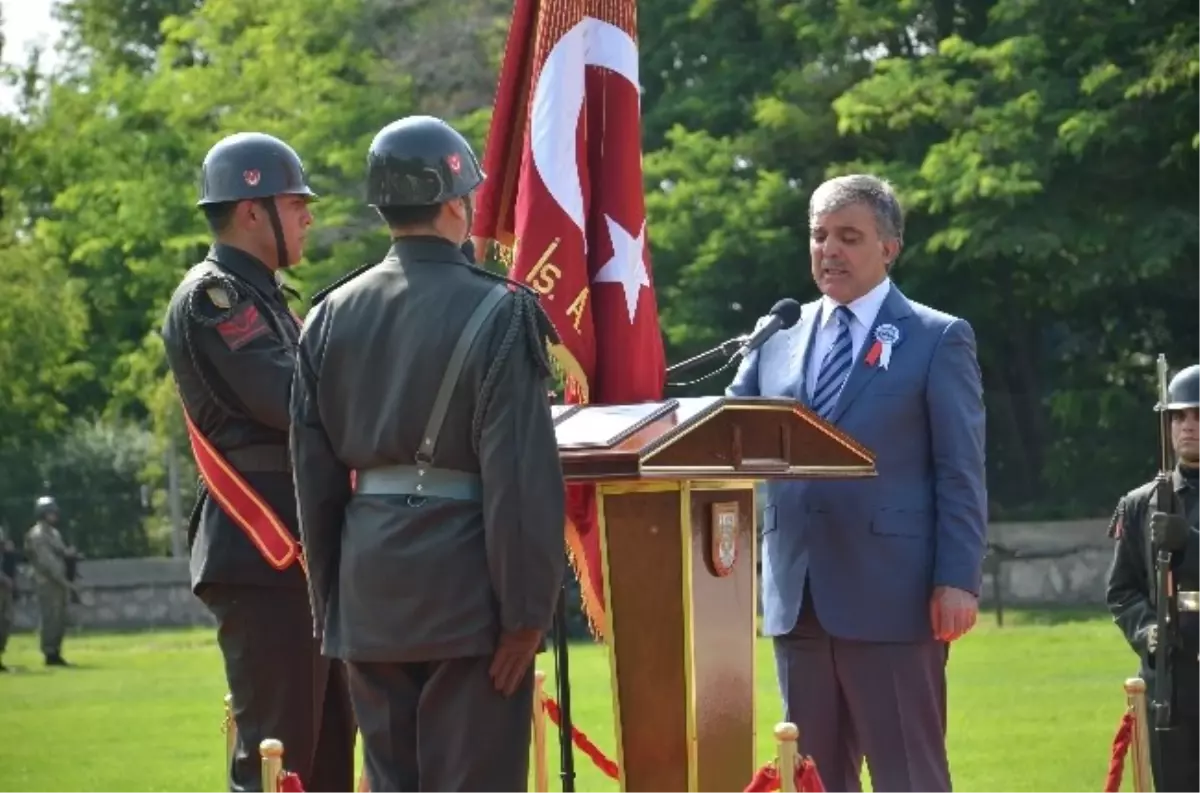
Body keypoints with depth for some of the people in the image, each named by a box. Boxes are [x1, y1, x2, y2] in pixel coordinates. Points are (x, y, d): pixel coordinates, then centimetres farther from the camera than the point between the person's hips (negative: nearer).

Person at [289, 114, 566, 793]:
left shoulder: (332, 316, 7)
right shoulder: (499, 314, -10)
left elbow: (314, 475, 9)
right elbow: (521, 477, -14)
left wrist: (330, 604, 16)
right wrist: (526, 611, -10)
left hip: (369, 592, 5)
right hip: (467, 589, -5)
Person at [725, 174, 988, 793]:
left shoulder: (938, 339, 1)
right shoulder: (779, 337, 14)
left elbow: (960, 472, -4)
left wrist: (958, 581, -12)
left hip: (892, 594, -5)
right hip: (799, 596, 5)